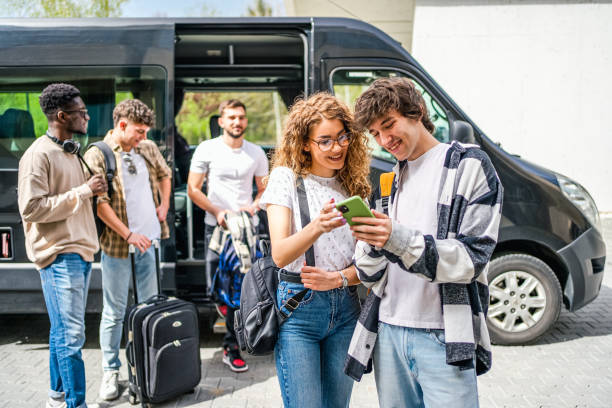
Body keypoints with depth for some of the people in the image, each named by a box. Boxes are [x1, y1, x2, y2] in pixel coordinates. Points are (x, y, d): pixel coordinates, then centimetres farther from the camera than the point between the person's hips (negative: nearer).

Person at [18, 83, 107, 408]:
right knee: (71, 334, -8)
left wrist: (94, 189, 8)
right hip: (59, 255, -9)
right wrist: (82, 191, -17)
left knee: (64, 330, 15)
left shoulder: (70, 152, 17)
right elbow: (31, 208, -18)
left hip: (80, 251, 9)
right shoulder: (38, 155, -12)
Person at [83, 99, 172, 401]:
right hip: (117, 245, -5)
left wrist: (164, 205, 11)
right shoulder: (97, 155, -11)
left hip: (149, 240, 6)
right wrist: (129, 234, -19)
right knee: (114, 312, 4)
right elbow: (99, 202, -17)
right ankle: (111, 372, 17)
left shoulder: (148, 149, 7)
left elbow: (164, 174, 25)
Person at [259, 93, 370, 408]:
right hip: (299, 308, -4)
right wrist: (316, 227, -36)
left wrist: (338, 278, -13)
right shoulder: (286, 178, -5)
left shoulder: (353, 184, 8)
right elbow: (279, 255, -17)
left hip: (346, 307, 4)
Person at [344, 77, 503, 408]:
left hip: (445, 339, -5)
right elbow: (371, 276, 10)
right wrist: (372, 243, -13)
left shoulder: (468, 165, -2)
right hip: (389, 333, 5)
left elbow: (471, 258, -11)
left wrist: (398, 238, -23)